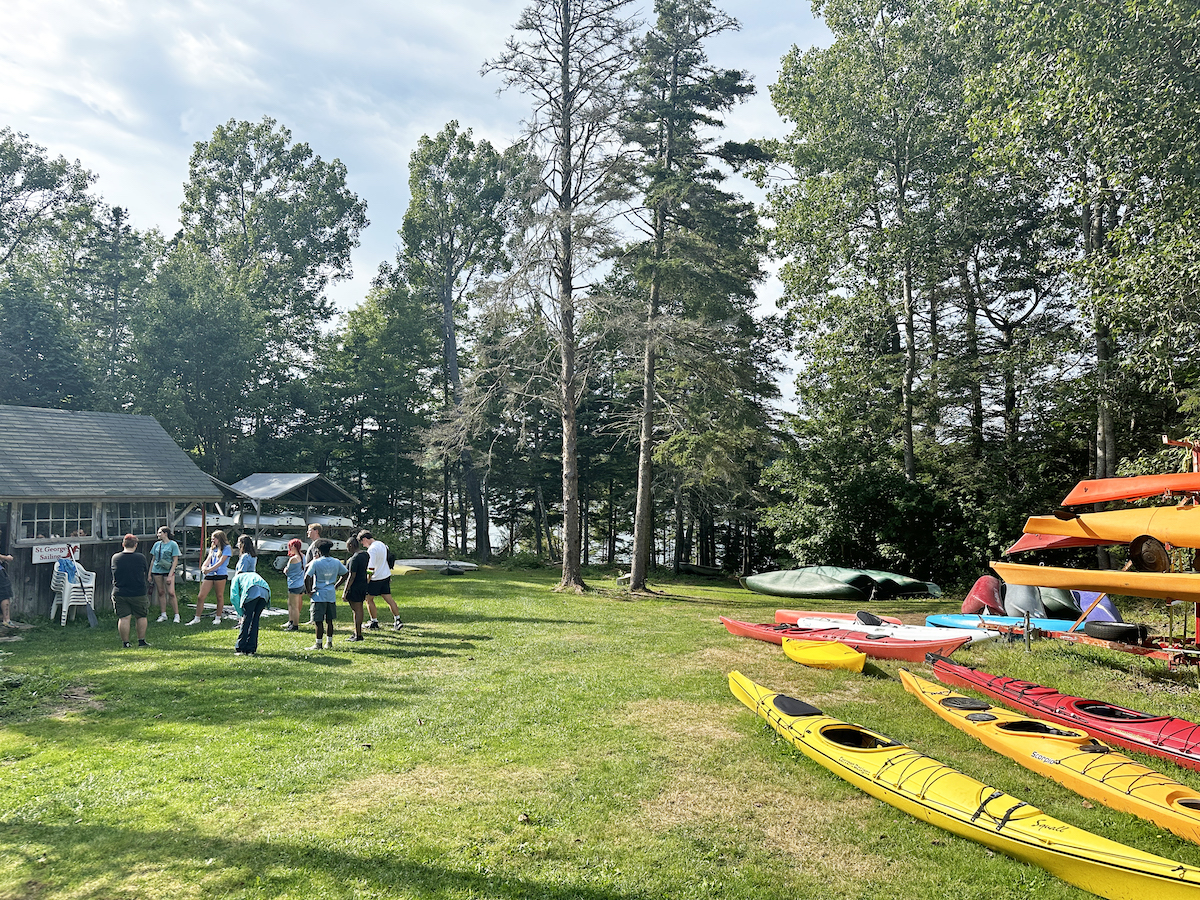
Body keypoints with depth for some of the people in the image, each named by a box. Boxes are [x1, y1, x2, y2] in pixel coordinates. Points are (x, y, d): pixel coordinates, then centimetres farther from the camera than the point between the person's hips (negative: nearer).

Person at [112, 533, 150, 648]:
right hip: (138, 593, -2)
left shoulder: (115, 558, -3)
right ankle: (141, 641, 15)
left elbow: (114, 575, 11)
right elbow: (146, 575, 3)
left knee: (123, 618, 5)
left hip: (119, 593, 2)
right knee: (141, 617, 12)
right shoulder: (141, 558, -9)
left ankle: (125, 643, 7)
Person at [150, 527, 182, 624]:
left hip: (168, 571, -5)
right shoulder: (157, 544, 12)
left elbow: (175, 561, -6)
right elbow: (153, 559, 17)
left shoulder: (173, 544, -3)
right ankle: (163, 615, 15)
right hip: (156, 571, 5)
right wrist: (149, 573, 12)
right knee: (160, 593, 7)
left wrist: (170, 575, -12)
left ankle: (177, 615, -4)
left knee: (171, 593, -10)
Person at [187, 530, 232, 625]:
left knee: (219, 596, 0)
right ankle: (197, 618, 8)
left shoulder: (226, 548, 0)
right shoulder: (213, 549, 22)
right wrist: (203, 567, -10)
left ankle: (218, 618, 11)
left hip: (220, 574, -6)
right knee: (200, 597, 1)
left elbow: (221, 562, -10)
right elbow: (208, 559, 12)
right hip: (209, 575, 6)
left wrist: (209, 569, -17)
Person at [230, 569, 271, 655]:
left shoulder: (236, 578, 32)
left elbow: (234, 597, 17)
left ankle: (240, 649, 6)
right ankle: (251, 650, 13)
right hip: (265, 592, 4)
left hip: (252, 591, -4)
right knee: (255, 621, 12)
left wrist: (241, 613, 20)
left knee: (246, 620, 4)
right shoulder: (254, 575, 46)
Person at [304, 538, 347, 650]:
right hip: (331, 596, 5)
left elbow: (307, 578, -15)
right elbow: (346, 574, 14)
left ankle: (318, 644, 6)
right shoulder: (336, 562, 5)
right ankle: (330, 643, 16)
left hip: (319, 596, -5)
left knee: (318, 621, 1)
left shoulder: (316, 563, -9)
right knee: (329, 620, 12)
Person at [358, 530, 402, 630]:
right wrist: (390, 577, 25)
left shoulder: (372, 549, -19)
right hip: (386, 575, 8)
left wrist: (367, 582, -15)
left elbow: (371, 568, -22)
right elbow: (387, 560, 17)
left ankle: (374, 621, 14)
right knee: (389, 599, 8)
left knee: (369, 599, 9)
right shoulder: (382, 544, 8)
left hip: (376, 578, -8)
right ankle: (397, 620, 2)